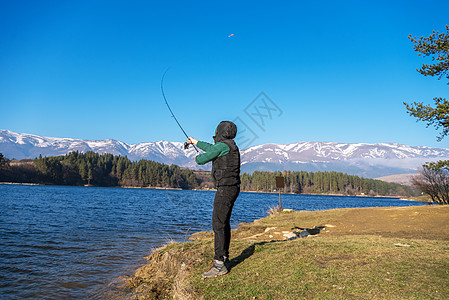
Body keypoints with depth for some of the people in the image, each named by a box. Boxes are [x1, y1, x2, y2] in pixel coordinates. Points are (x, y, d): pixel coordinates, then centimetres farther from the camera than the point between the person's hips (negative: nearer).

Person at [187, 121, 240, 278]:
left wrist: (197, 158, 16)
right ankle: (224, 258, 24)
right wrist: (196, 142, 48)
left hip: (225, 189, -10)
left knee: (218, 224, -9)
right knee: (224, 224, 15)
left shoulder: (222, 145, -14)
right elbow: (211, 148, 35)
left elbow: (203, 159, -9)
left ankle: (219, 265, -7)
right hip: (232, 188, 10)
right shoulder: (230, 145, 17)